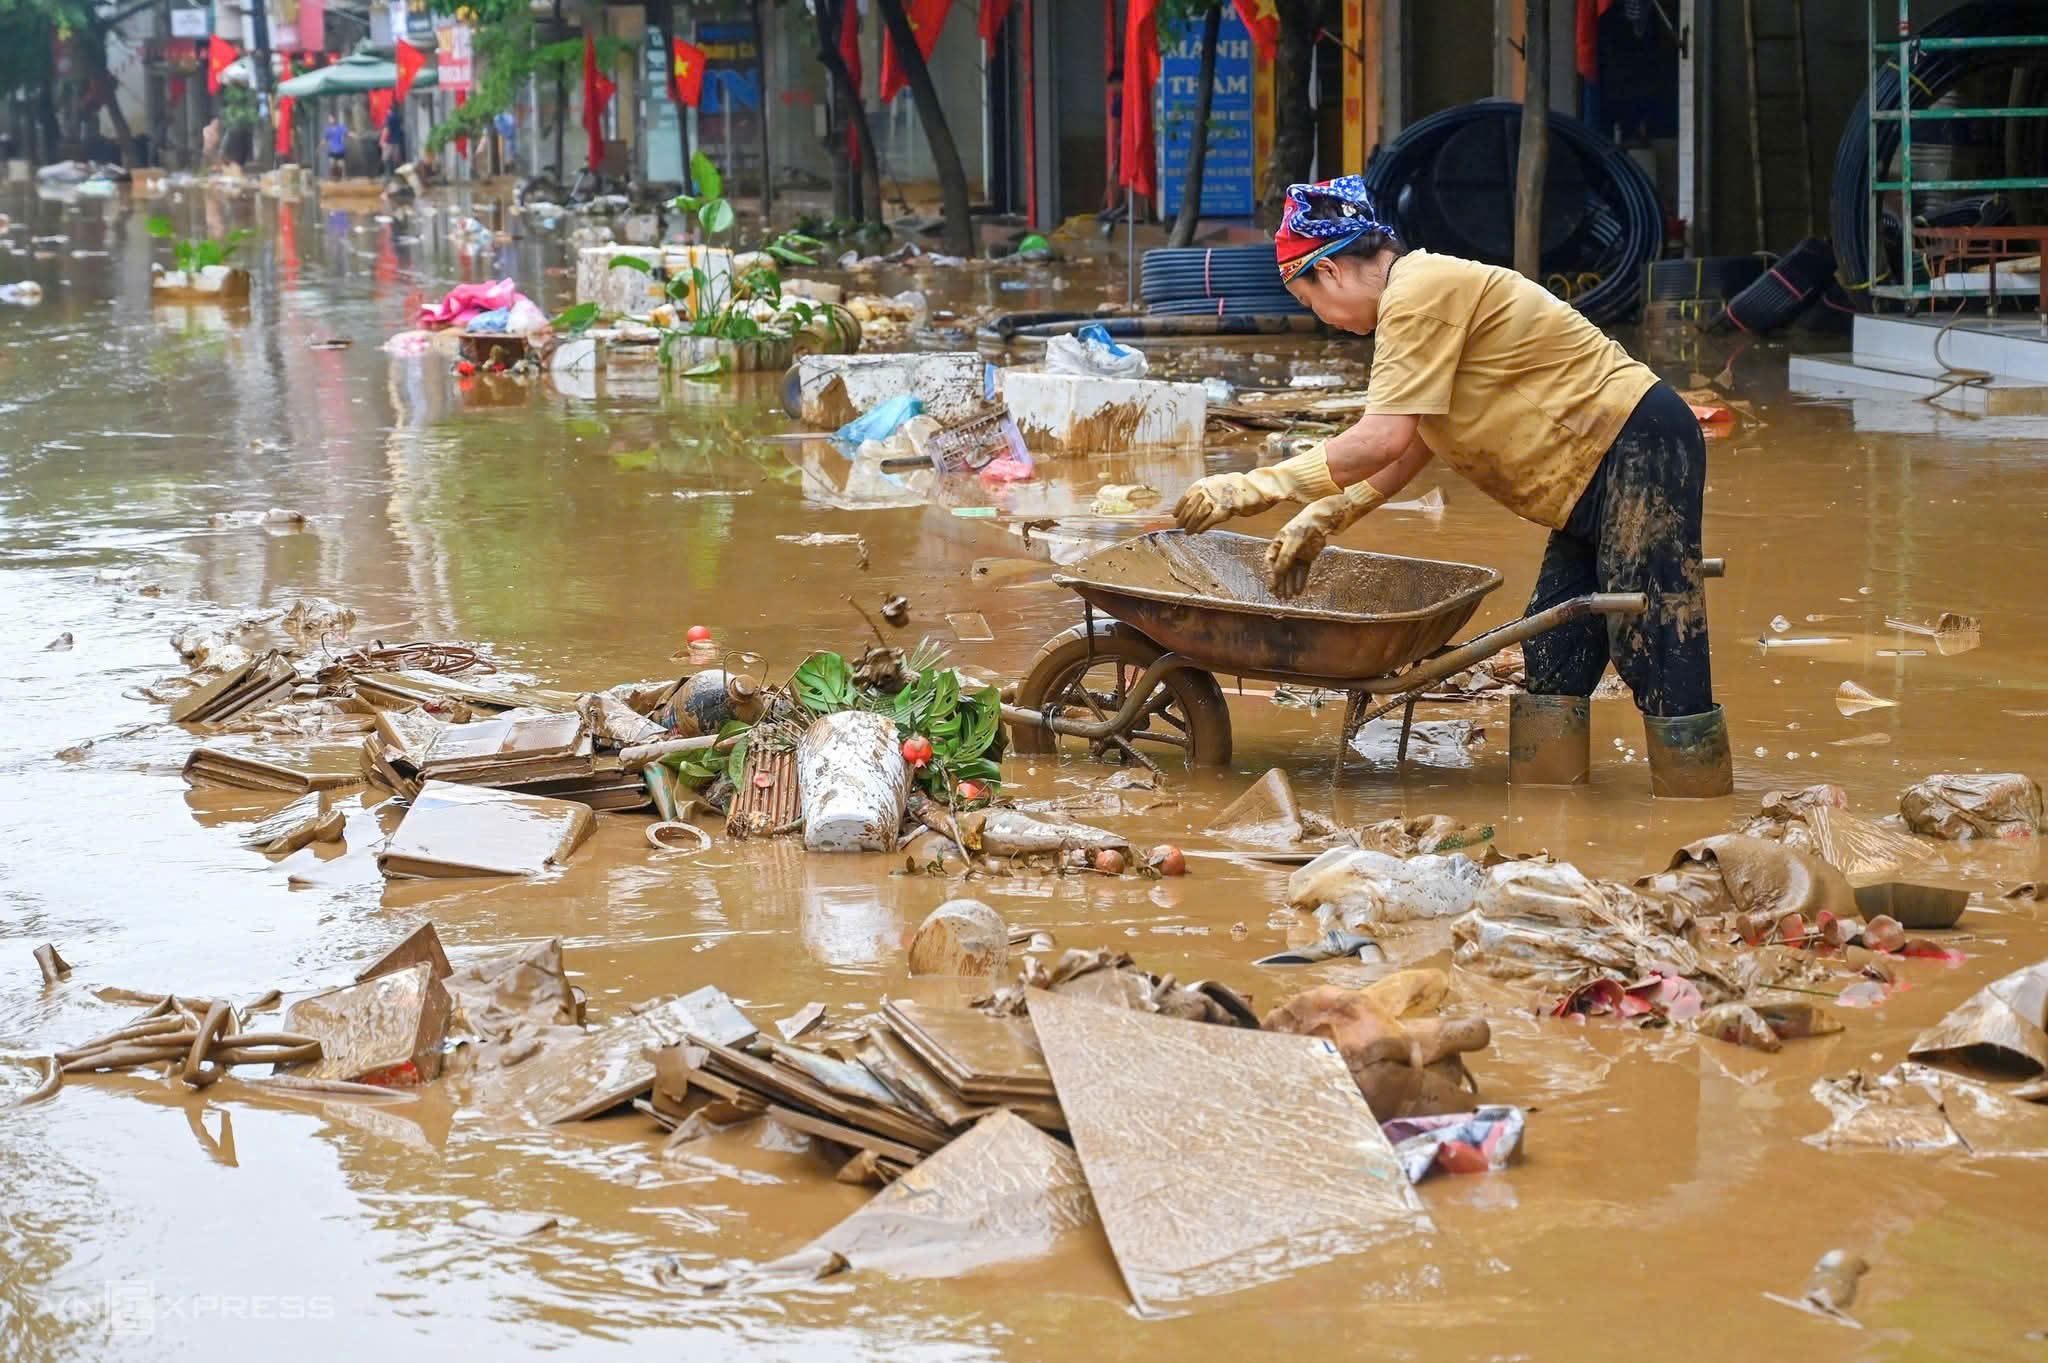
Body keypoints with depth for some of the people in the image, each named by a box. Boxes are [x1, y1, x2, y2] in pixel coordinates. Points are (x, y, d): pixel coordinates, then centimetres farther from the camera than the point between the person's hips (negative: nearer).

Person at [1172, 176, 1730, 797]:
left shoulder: (1420, 292, -16)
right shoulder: (1419, 294, 17)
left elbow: (1382, 440, -22)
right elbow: (1411, 445, 23)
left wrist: (1257, 487, -16)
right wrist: (1321, 520, 18)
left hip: (1640, 448, -11)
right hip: (1596, 478, 11)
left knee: (1655, 654, -12)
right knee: (1552, 660, 9)